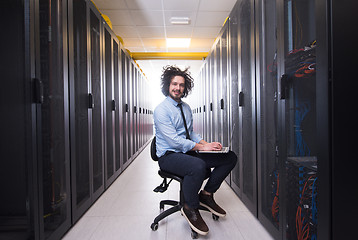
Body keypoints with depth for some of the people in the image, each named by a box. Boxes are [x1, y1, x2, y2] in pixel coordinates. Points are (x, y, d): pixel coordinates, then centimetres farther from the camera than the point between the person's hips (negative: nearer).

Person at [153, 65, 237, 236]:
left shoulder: (186, 107, 14)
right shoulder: (161, 110, -11)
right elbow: (174, 140, -19)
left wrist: (208, 144, -1)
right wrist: (202, 147, -21)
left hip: (188, 152, 8)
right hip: (169, 156, -7)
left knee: (230, 157, -4)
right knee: (198, 166, -40)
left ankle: (206, 194, 8)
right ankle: (190, 209, -12)